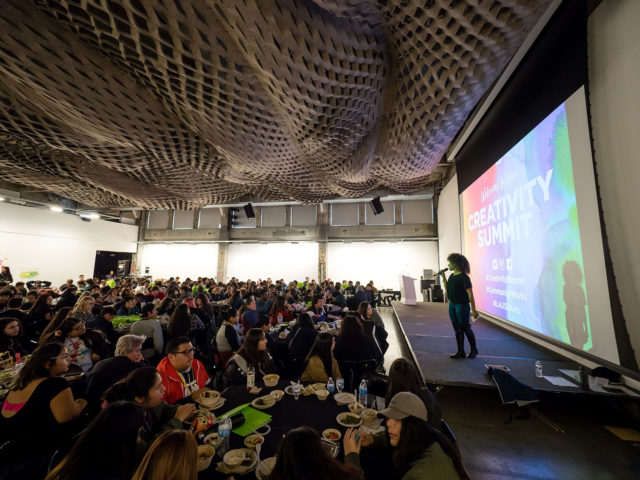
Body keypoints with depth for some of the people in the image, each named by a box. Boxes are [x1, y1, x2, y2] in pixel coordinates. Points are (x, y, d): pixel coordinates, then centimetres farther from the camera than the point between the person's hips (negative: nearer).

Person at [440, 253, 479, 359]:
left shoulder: (464, 277, -16)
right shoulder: (452, 276, 8)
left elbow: (470, 294, -18)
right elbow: (448, 289, 14)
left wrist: (473, 310, -19)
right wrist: (443, 277, 8)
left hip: (462, 305, -8)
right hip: (452, 305, 8)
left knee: (466, 329, 7)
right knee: (457, 330, 13)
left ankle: (474, 350, 29)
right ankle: (460, 352, 24)